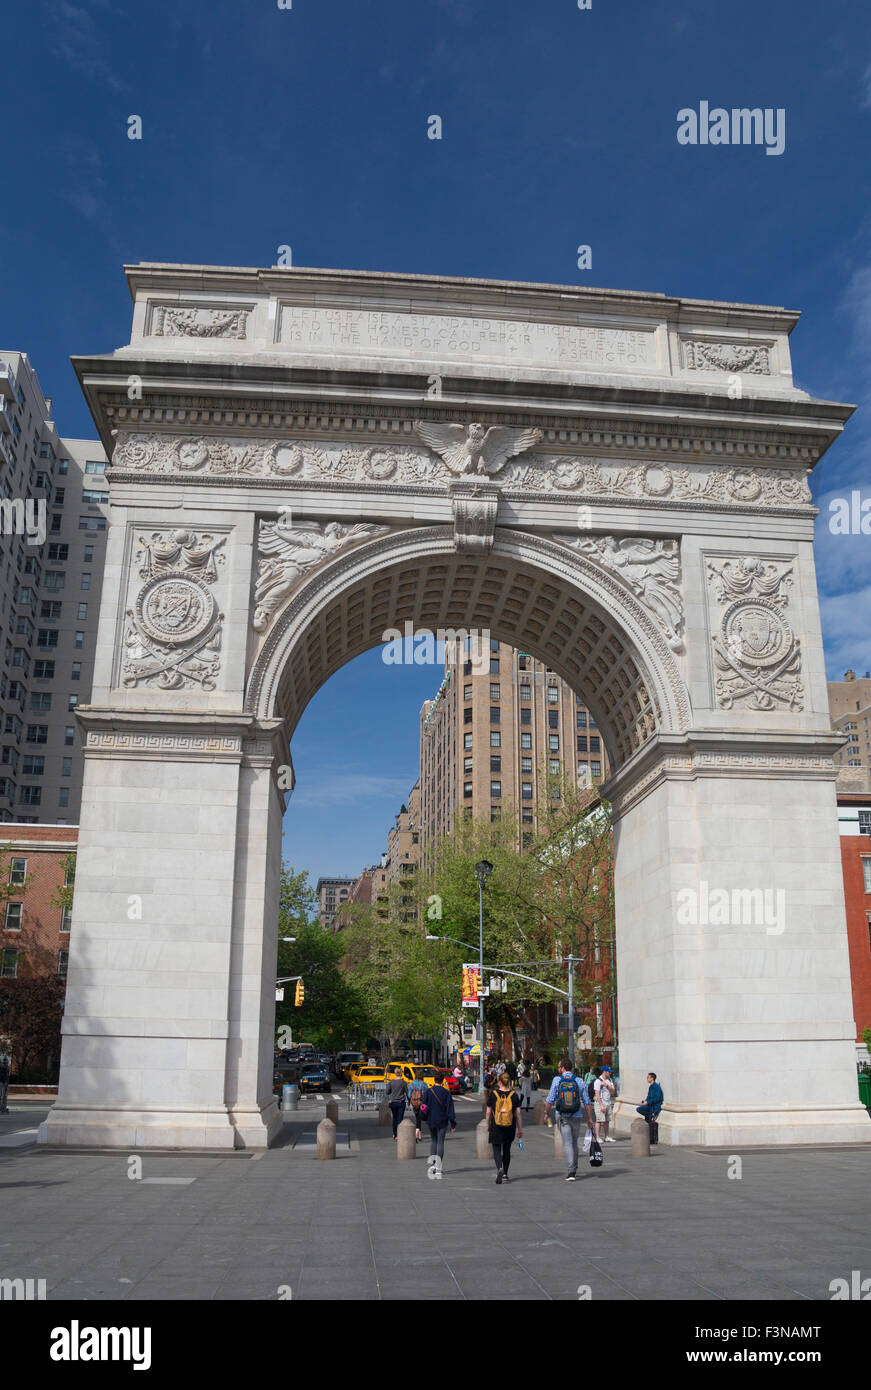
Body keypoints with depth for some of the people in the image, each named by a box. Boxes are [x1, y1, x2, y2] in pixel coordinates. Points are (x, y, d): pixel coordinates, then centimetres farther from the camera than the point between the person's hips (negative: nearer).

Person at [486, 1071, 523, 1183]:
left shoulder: (493, 1094, -5)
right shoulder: (514, 1095, -3)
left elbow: (488, 1113, 0)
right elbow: (518, 1114, -2)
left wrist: (488, 1126, 14)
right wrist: (520, 1129, 6)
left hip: (496, 1127, -2)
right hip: (510, 1128, 2)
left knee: (497, 1149, 5)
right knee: (507, 1150, 17)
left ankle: (499, 1168, -20)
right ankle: (505, 1174, 24)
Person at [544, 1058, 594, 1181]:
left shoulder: (557, 1080, -6)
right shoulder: (579, 1081, 0)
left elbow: (550, 1100, -7)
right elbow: (587, 1102, 1)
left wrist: (547, 1113, 8)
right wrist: (590, 1119, 7)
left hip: (562, 1117, -2)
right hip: (576, 1116, 2)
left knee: (567, 1143, -2)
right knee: (574, 1143, 17)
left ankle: (571, 1172, -11)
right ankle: (574, 1169, 28)